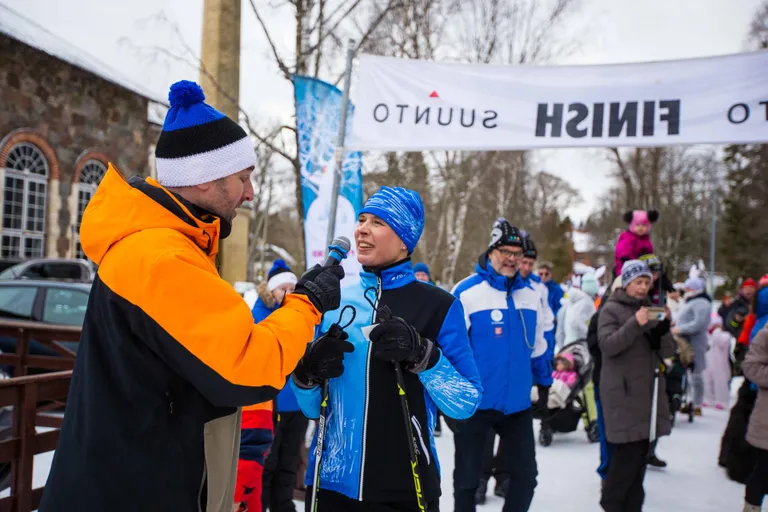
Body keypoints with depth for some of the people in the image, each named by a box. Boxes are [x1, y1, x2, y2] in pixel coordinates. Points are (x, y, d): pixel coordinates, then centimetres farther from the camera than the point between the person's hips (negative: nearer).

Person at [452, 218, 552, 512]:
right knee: (468, 477, 8)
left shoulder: (530, 295, 6)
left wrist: (544, 383, 19)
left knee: (525, 474, 10)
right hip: (474, 402, -5)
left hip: (517, 403, 5)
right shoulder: (467, 292, -11)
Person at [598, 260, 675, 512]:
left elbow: (667, 352, 11)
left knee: (641, 452, 5)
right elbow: (607, 345, -14)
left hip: (648, 389, 6)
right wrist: (636, 324, -25)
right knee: (629, 450, -11)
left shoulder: (652, 309, 15)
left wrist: (663, 328, -10)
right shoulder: (612, 309, -1)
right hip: (623, 391, -6)